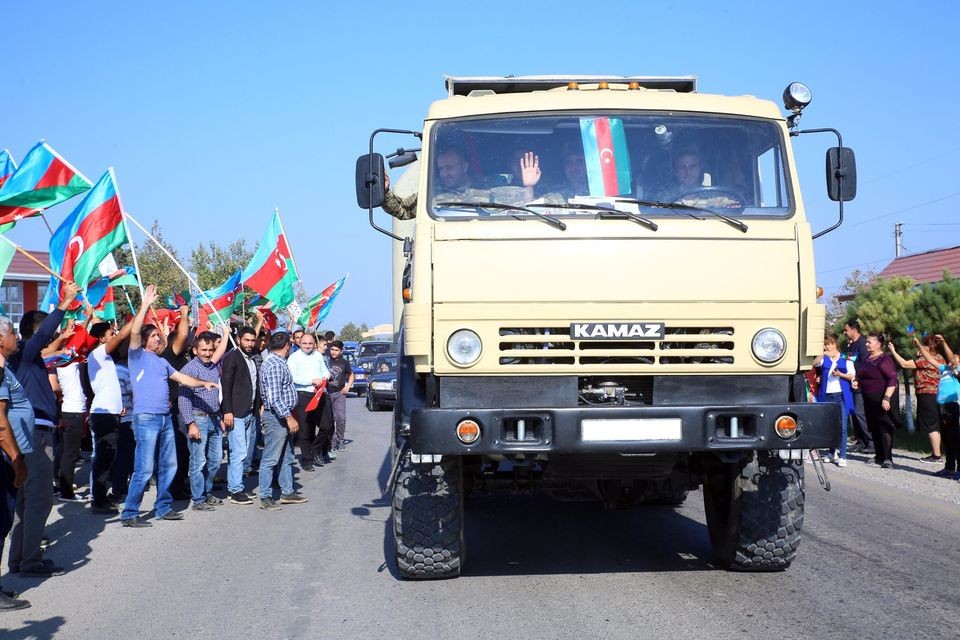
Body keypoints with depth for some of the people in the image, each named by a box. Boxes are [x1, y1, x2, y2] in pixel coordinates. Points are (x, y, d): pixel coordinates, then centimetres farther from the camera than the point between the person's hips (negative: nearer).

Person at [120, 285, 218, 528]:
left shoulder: (161, 361, 21)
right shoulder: (137, 355, -1)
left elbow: (182, 378, 27)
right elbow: (134, 331, -16)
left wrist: (204, 383, 15)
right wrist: (146, 304, -16)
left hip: (165, 418, 8)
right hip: (146, 418, -8)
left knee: (168, 465, 13)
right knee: (144, 469, -11)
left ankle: (164, 507, 25)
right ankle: (129, 514, -6)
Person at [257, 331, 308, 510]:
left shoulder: (278, 362, 13)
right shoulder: (274, 365, -19)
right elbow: (274, 398, -25)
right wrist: (289, 417, -23)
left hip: (283, 417, 11)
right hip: (276, 417, -11)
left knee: (287, 457, 17)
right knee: (270, 459, -4)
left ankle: (287, 492, 25)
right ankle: (265, 497, 1)